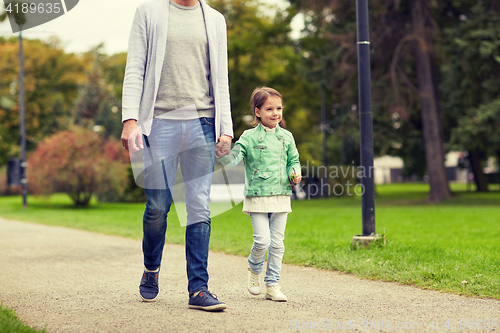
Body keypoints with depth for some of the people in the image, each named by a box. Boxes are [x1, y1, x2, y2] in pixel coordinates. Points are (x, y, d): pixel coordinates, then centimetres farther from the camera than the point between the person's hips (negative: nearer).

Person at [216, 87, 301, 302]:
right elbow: (234, 158, -10)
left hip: (281, 197, 4)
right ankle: (254, 270, 20)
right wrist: (223, 153, -30)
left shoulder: (286, 137, 9)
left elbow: (293, 160, 19)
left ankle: (272, 284, 14)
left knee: (277, 242, 4)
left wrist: (295, 173, -1)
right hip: (257, 197, -4)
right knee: (262, 240, -11)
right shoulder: (249, 137, -3)